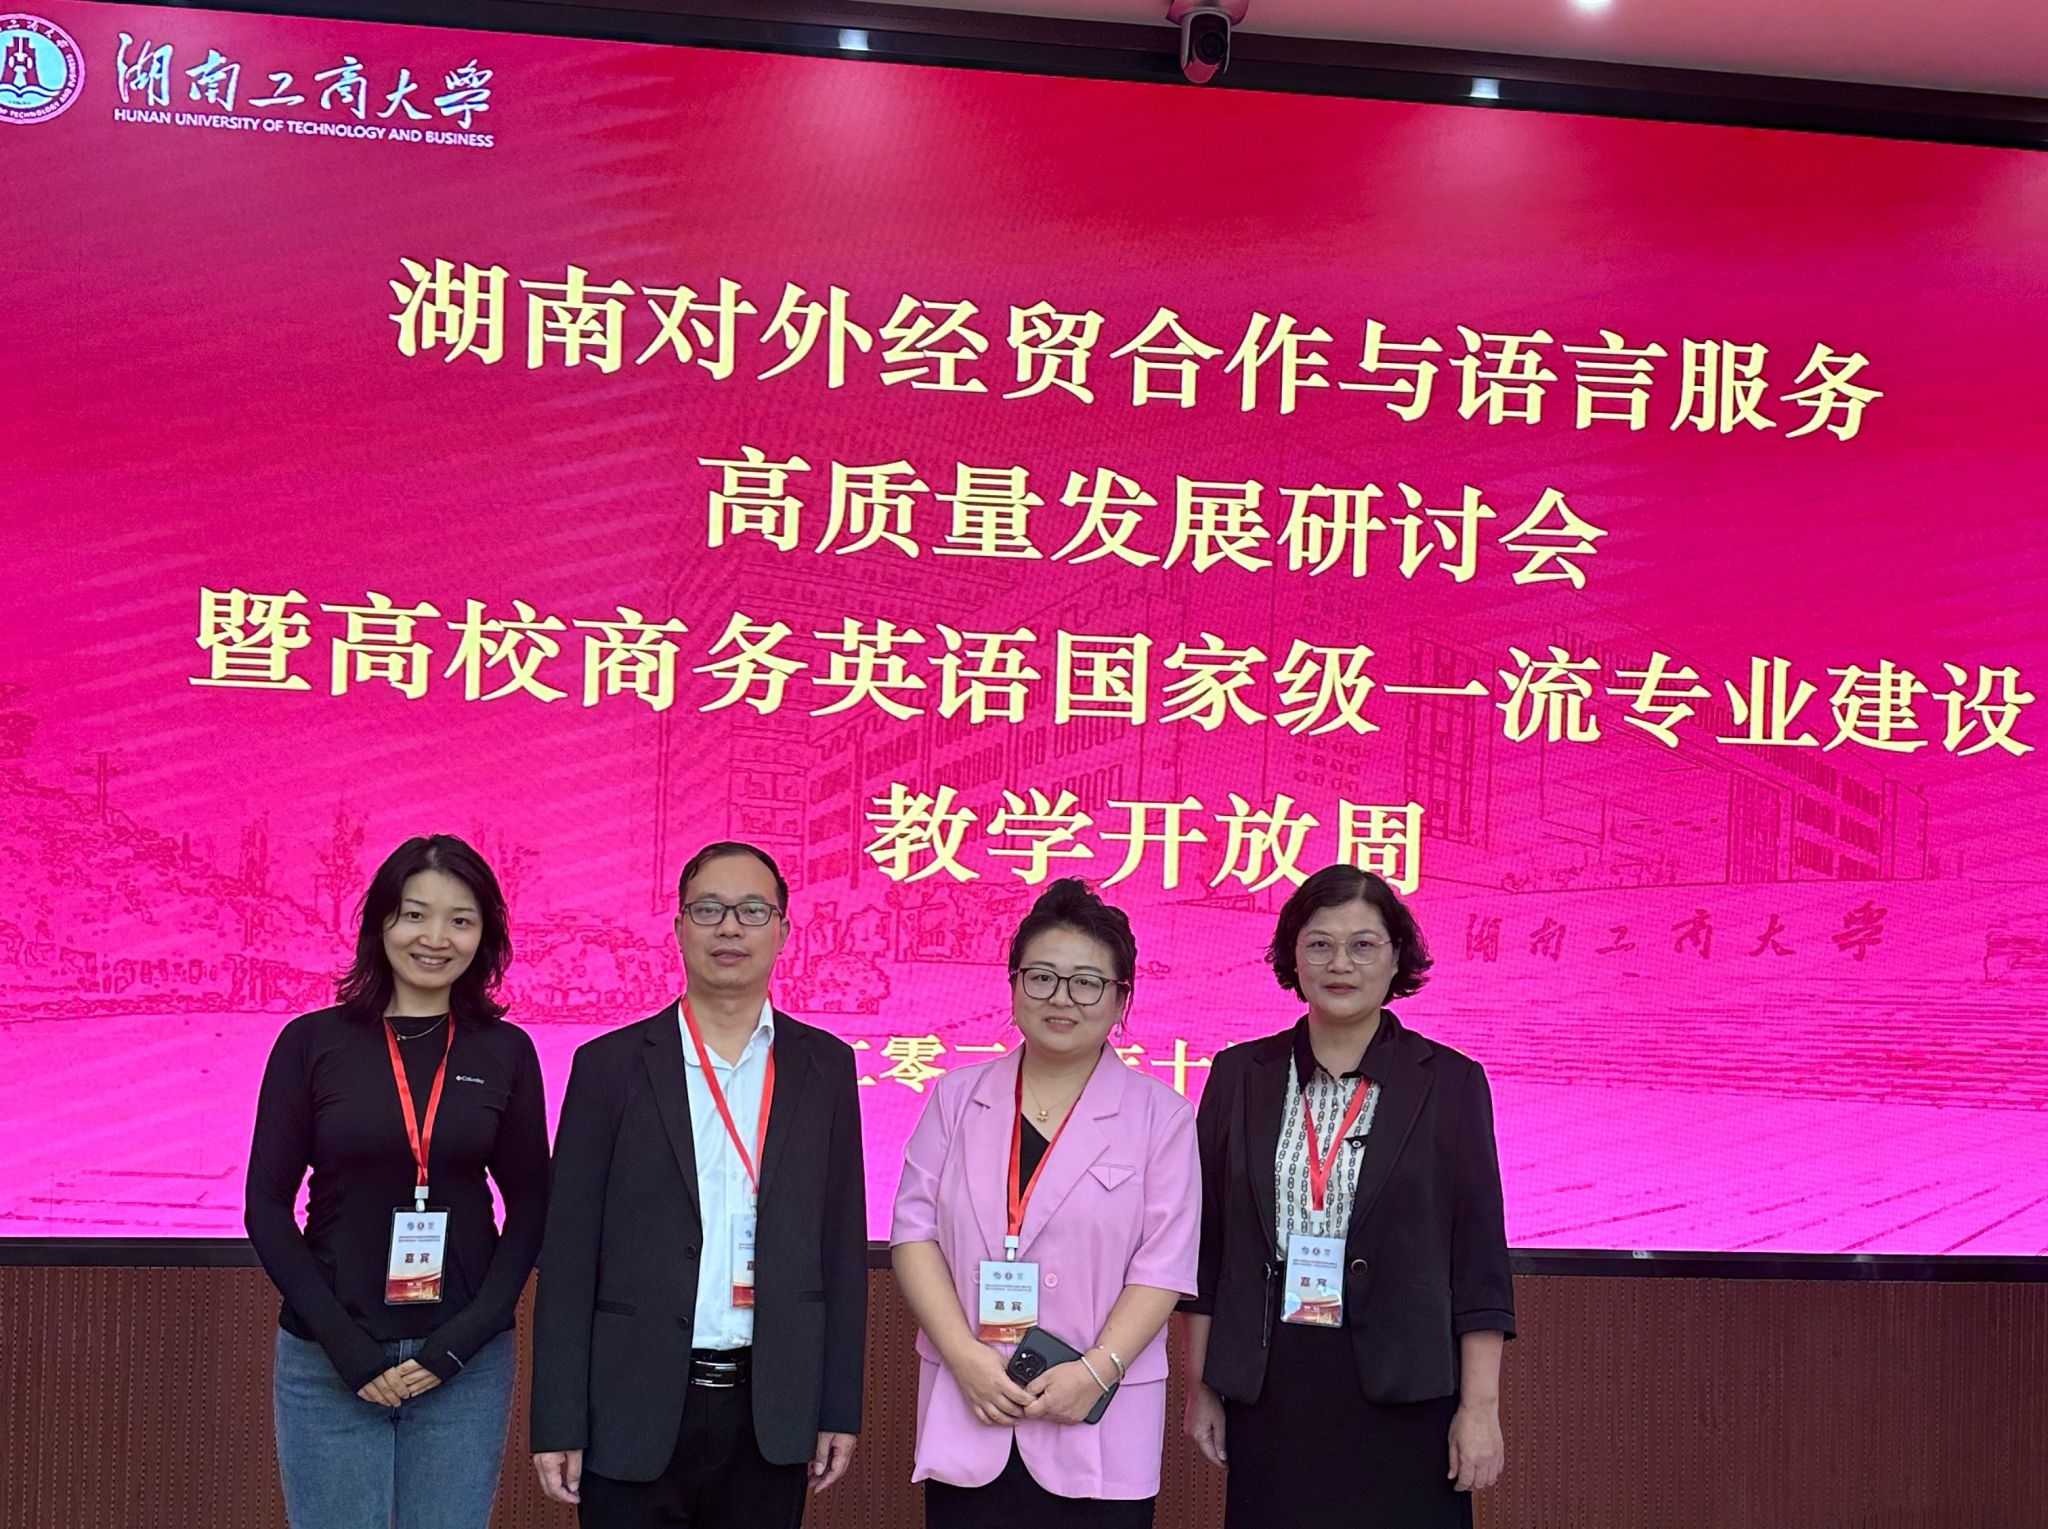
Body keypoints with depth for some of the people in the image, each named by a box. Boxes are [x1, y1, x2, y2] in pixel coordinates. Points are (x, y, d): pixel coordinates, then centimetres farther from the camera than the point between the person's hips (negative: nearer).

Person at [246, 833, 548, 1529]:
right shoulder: (312, 1042, -1)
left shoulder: (505, 1052, 3)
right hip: (328, 1359, -1)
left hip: (465, 1361, 1)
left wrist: (460, 1342, -6)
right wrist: (348, 1348, -9)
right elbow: (267, 1206, -1)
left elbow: (529, 1209, 6)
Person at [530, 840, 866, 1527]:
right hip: (636, 1411, -1)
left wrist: (840, 1409, 3)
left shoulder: (825, 1066, 6)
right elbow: (568, 1255, -1)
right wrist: (557, 1422, -4)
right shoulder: (611, 1065, 1)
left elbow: (843, 1245, 6)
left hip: (772, 1411, 1)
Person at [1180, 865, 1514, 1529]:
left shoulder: (1449, 1082, 0)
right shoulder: (1240, 1075, 6)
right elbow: (1207, 1243, 9)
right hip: (1268, 1392, 2)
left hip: (1400, 1392, -2)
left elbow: (1478, 1254, 0)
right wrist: (1200, 1387, 8)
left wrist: (1481, 1406, -5)